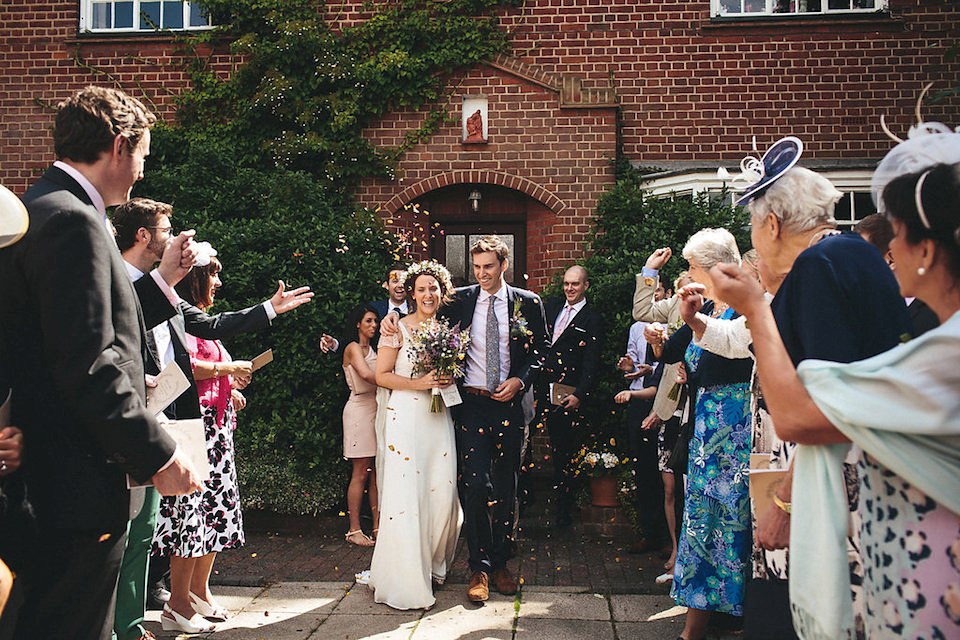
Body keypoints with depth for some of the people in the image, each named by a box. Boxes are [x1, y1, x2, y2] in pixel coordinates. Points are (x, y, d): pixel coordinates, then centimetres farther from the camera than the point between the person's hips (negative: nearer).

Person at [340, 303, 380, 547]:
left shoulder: (373, 349, 20)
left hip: (377, 408, 7)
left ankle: (377, 526, 10)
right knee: (361, 473, -4)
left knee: (376, 471, 6)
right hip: (360, 410, -7)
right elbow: (366, 374, -22)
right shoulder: (353, 348, -4)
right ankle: (354, 529, 3)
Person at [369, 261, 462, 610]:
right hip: (405, 416, -4)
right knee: (405, 495, -6)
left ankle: (433, 565, 23)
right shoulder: (398, 328, -1)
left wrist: (450, 379, 0)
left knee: (443, 494, 1)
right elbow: (382, 375, -4)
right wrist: (419, 383, -14)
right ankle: (405, 583, 4)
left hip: (439, 417, 5)